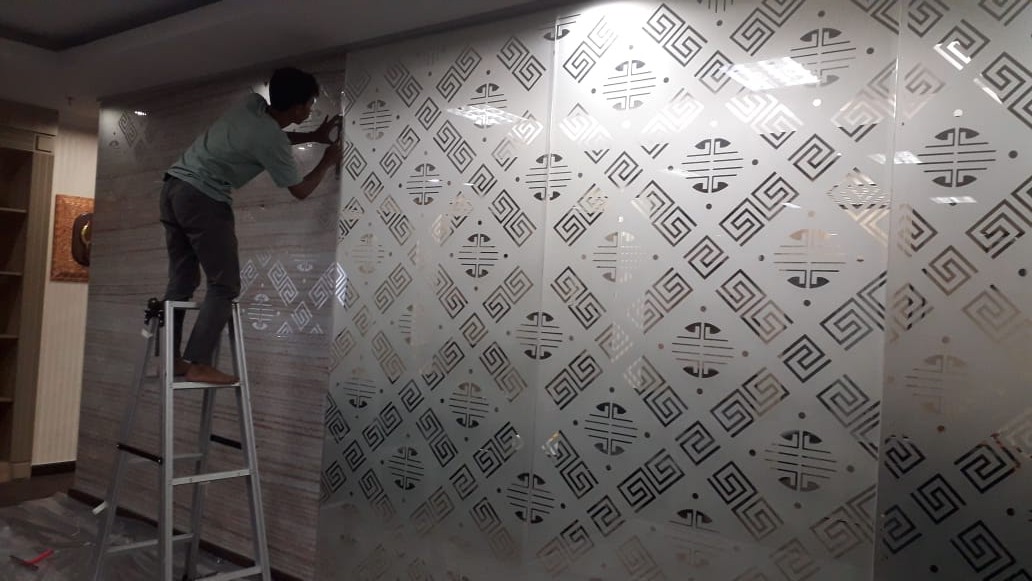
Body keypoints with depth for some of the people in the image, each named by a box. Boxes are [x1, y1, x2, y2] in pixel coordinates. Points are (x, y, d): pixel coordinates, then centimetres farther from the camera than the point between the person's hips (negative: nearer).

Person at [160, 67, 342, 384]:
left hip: (174, 186, 9)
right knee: (225, 284, -4)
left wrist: (314, 136, 26)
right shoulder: (272, 141, -16)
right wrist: (328, 161, 12)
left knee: (182, 282, 11)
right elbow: (300, 190, -3)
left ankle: (169, 359, 15)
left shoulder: (252, 103, 6)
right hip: (203, 199, -9)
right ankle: (198, 364, -8)